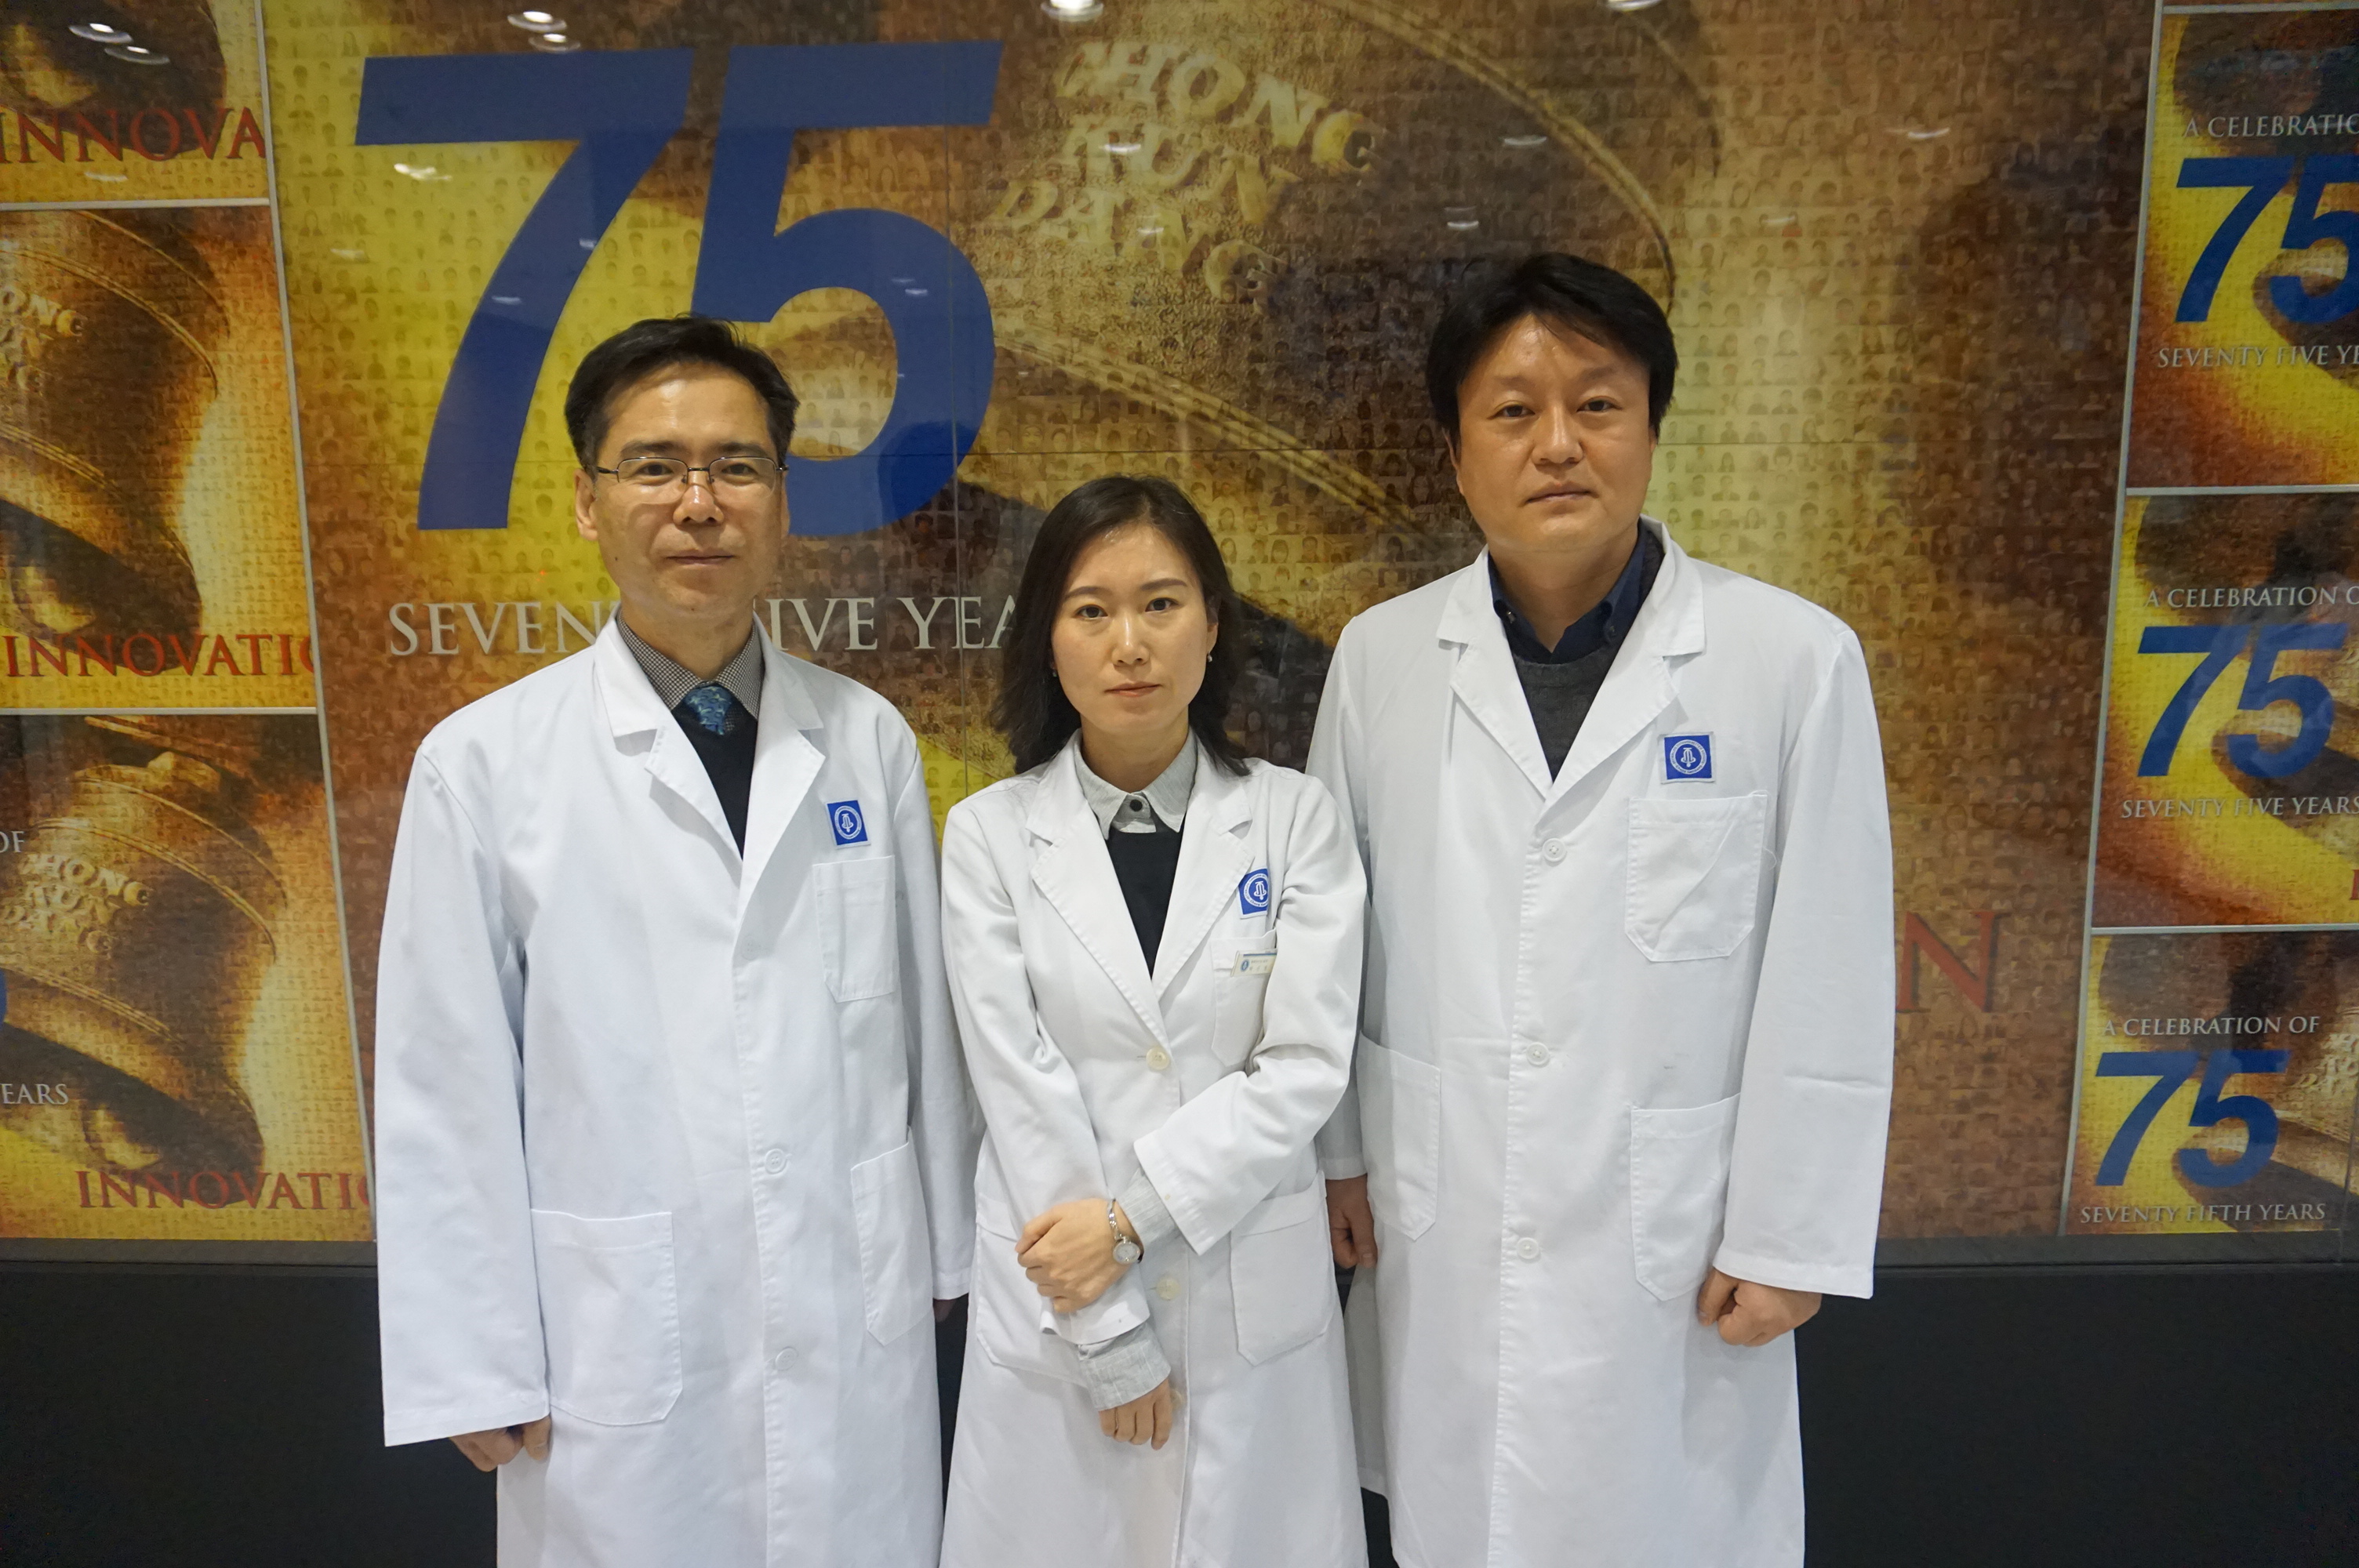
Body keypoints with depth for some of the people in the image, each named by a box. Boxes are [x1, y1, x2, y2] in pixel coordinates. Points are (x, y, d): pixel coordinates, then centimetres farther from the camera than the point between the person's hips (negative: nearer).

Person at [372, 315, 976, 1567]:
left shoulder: (868, 740, 0)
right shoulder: (484, 763, -8)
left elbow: (925, 1016, 5)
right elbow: (446, 1092, -5)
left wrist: (953, 1255, 10)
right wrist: (478, 1369, -3)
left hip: (862, 1332, 3)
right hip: (622, 1355, -2)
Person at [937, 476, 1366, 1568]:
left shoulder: (1295, 819, -3)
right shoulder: (989, 835, -5)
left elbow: (1307, 1066, -8)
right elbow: (1021, 1089, -8)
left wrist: (1133, 1213, -15)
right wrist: (1111, 1338, -9)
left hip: (1253, 1295, 1)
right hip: (1053, 1302, 0)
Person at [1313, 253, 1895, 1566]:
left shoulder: (1796, 659, -10)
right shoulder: (1382, 656, -2)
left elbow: (1828, 982, -7)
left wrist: (1789, 1235, -4)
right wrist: (1334, 1151, 9)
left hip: (1671, 1236, -2)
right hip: (1440, 1231, 3)